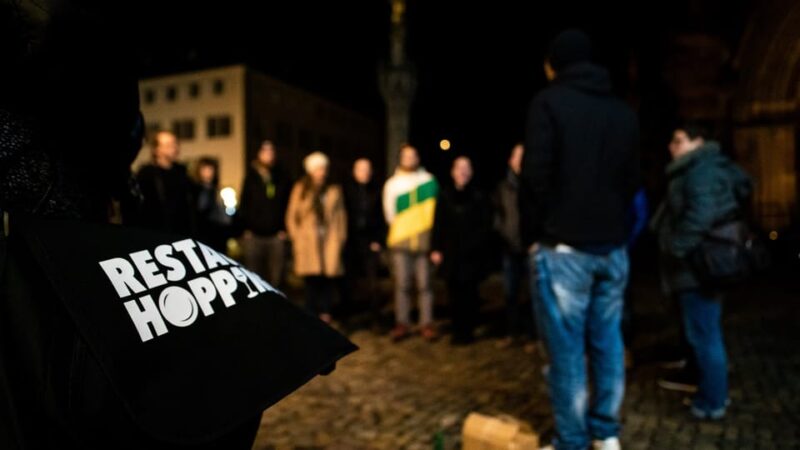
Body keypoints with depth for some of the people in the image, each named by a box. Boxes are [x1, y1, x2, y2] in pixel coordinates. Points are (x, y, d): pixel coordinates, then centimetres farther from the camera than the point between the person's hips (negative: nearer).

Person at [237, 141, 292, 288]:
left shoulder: (282, 179, 10)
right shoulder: (251, 177, 8)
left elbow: (287, 204, 9)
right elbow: (243, 205, 7)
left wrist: (284, 229, 1)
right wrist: (245, 229, -1)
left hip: (276, 236, 1)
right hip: (254, 236, -1)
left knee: (276, 278, 0)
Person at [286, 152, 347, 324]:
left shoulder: (334, 190, 11)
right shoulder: (300, 189, 9)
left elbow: (341, 215, 10)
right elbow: (292, 215, 9)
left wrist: (341, 237, 2)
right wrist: (295, 238, 1)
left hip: (330, 240, 1)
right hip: (308, 241, -1)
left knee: (327, 279, -5)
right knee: (311, 280, -5)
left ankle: (325, 315, 2)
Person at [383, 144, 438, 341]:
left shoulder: (429, 181, 8)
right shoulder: (392, 184, 10)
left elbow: (435, 208, 9)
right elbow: (389, 213, 12)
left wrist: (431, 232, 2)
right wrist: (401, 228, 4)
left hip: (424, 239, 0)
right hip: (401, 240, 1)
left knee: (425, 284, -1)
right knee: (402, 284, 0)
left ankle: (427, 323, 7)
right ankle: (402, 323, 8)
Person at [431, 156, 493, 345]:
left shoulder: (479, 197, -2)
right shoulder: (445, 196, 4)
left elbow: (486, 227, 0)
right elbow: (438, 224, 5)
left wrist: (478, 247, -8)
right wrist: (435, 249, 1)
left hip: (472, 255, -2)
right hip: (451, 253, 2)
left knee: (468, 293, 2)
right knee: (455, 294, 5)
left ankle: (466, 331, 15)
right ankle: (458, 331, 17)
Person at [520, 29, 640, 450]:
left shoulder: (549, 102, -6)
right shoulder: (623, 112, 12)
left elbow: (536, 176, -12)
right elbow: (631, 180, 15)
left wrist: (531, 236, -3)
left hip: (564, 247, -6)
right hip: (612, 247, 6)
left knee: (566, 349, 1)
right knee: (607, 341, 14)